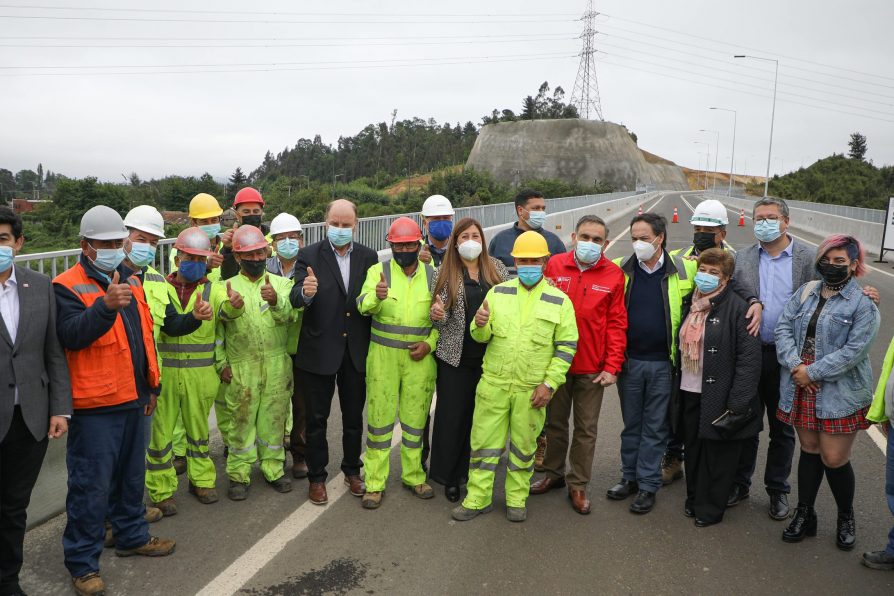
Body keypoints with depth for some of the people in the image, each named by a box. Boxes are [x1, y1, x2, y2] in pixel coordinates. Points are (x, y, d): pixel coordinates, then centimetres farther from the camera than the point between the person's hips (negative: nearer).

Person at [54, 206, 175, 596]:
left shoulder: (131, 282, 12)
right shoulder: (67, 287, -11)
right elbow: (70, 336, -27)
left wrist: (151, 385, 19)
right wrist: (106, 305, -42)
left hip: (133, 399, 7)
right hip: (95, 405, -7)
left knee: (131, 474, 20)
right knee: (91, 485, 1)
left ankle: (131, 536, 37)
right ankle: (82, 562, 15)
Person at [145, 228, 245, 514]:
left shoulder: (212, 290, 2)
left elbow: (227, 308, -21)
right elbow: (164, 324, -11)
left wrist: (235, 305, -43)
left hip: (200, 375, 1)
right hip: (164, 373, -1)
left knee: (198, 429, 15)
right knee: (160, 431, 4)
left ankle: (201, 480, 31)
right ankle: (161, 491, 18)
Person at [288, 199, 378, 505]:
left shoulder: (369, 256, 2)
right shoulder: (309, 256, -7)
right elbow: (296, 298, -21)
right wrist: (305, 292, -41)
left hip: (356, 351, 3)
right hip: (319, 351, -2)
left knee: (354, 416, 17)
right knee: (317, 418, 11)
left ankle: (352, 470, 36)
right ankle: (317, 477, 27)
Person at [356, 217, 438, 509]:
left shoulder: (433, 275, 4)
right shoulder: (378, 271, -3)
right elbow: (364, 306, -19)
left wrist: (430, 343, -6)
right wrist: (375, 296, -41)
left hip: (420, 358, 2)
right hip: (383, 356, -2)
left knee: (415, 418, 12)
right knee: (380, 418, 3)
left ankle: (413, 475, 29)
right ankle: (375, 483, 15)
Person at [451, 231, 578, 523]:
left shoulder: (559, 301, -1)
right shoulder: (497, 292, 4)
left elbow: (566, 346, -1)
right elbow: (482, 337, 5)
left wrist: (549, 383, -8)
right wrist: (480, 325, -19)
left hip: (532, 389, -1)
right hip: (493, 383, 1)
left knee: (524, 445, 12)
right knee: (484, 441, 7)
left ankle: (517, 499, 30)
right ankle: (478, 498, 22)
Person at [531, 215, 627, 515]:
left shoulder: (614, 274, -5)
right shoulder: (555, 265, -3)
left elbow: (617, 324, -4)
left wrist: (612, 366, -8)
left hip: (593, 367, -1)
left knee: (586, 428, 10)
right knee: (555, 422, 17)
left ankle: (578, 484, 24)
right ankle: (553, 473, 35)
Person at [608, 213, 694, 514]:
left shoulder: (684, 269, -4)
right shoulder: (620, 269, -1)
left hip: (663, 363, -1)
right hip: (629, 361, 2)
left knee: (655, 427, 8)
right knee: (631, 423, 15)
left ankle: (648, 484, 21)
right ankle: (629, 477, 29)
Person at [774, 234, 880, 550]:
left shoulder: (863, 304, -8)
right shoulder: (806, 292, 7)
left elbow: (854, 350, -16)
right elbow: (783, 327, 1)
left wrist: (812, 372, -17)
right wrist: (795, 365, -13)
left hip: (839, 392, -4)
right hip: (801, 387, 4)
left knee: (834, 459, 1)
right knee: (809, 451, 16)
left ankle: (846, 517, 29)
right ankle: (804, 515, 30)